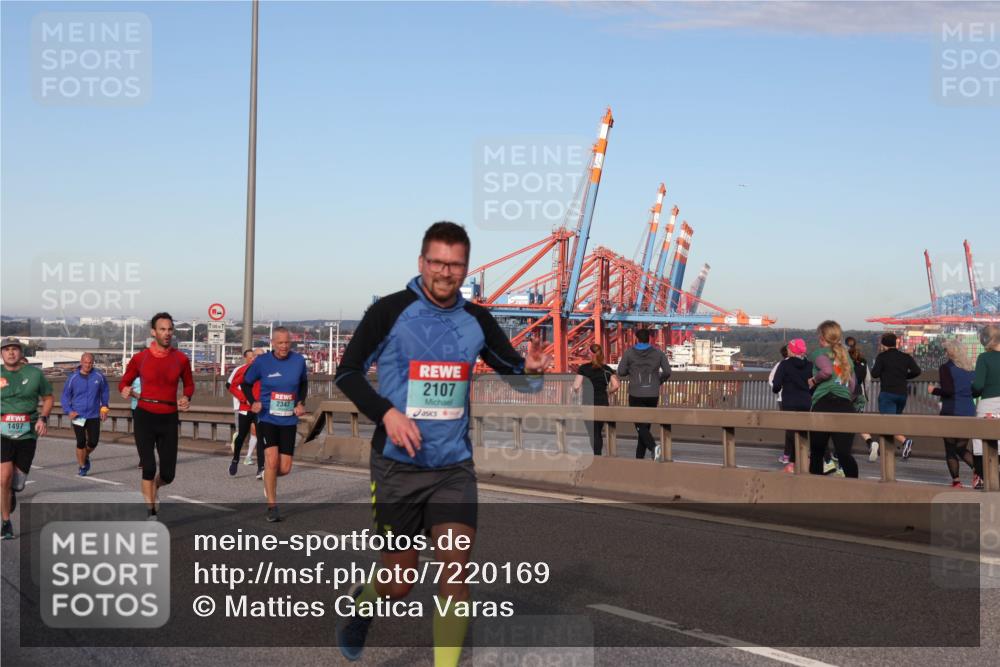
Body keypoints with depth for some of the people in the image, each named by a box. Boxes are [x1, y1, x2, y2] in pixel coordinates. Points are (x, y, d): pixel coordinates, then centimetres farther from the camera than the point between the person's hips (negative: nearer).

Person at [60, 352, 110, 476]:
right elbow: (65, 396, 5)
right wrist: (68, 411, -7)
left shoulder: (99, 376, -2)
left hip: (94, 415, 1)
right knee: (81, 442, -1)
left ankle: (86, 456, 32)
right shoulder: (73, 378, -3)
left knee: (93, 442, -1)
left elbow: (105, 391, 14)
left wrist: (104, 407, 10)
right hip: (77, 415, -1)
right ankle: (82, 467, 15)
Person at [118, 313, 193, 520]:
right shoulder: (140, 358, -2)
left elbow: (189, 384, 15)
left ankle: (151, 488, 40)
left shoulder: (181, 359, 1)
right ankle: (151, 513, 8)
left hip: (169, 419, 2)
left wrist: (187, 397, -6)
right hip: (145, 417, -2)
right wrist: (124, 390, -13)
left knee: (168, 474, 5)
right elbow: (124, 381, 10)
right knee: (149, 469, -8)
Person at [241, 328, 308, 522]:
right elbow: (246, 383, 7)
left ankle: (268, 477, 39)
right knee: (272, 459, -17)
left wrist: (301, 403, 0)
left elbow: (303, 383, 16)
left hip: (289, 421, 2)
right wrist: (253, 402, -10)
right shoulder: (262, 361, -7)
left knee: (284, 468, 1)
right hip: (267, 418, -2)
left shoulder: (299, 360, -2)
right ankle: (272, 507, -4)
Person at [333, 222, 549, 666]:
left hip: (454, 466, 3)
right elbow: (347, 372, -3)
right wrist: (385, 412, -19)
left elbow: (513, 373, 11)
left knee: (455, 569, -8)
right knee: (399, 584, 8)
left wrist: (531, 371, -13)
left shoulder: (477, 321, 4)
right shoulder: (390, 311, -7)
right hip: (398, 465, -2)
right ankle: (362, 600, 44)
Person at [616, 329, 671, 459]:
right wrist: (659, 381, 15)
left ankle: (653, 446, -28)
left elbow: (621, 372, -2)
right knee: (645, 425, 13)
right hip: (653, 395, 3)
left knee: (640, 426, -2)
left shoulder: (629, 353, -4)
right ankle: (640, 456, 16)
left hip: (636, 395, -3)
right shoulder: (658, 353, 1)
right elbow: (667, 372, -4)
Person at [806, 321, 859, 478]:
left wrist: (814, 380, 1)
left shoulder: (819, 353, 5)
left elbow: (827, 370, -16)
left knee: (817, 452, 11)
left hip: (824, 404, -4)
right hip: (845, 406, 4)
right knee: (844, 453, -5)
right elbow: (853, 385, 19)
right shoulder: (845, 355, 22)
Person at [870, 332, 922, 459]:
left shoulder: (882, 357, -4)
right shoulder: (905, 357, 8)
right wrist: (904, 376, 15)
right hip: (902, 394, 5)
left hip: (887, 394, -5)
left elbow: (875, 374, -9)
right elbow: (917, 371, 0)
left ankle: (905, 441, -34)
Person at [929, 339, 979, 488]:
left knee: (950, 449, 5)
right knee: (962, 448, 13)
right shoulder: (970, 368, 10)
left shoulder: (946, 368, -9)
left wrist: (933, 390, -1)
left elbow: (948, 390, -18)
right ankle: (977, 470, -12)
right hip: (969, 412, 6)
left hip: (952, 411, -6)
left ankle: (956, 481, 4)